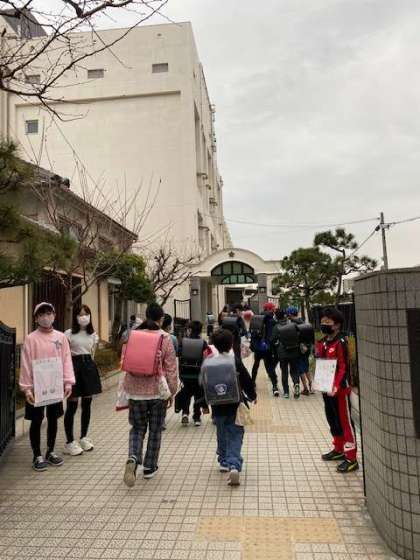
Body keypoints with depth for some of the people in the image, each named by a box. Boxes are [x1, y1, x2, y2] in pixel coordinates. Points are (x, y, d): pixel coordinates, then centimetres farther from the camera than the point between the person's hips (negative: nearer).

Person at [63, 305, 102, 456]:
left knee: (87, 404, 10)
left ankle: (84, 438, 24)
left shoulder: (93, 334, 8)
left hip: (89, 366, 5)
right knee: (72, 405, -1)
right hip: (74, 366, -5)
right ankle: (70, 442, 9)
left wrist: (88, 363, 12)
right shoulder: (69, 334, -7)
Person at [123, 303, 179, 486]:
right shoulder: (165, 338, -9)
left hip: (136, 390, 2)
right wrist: (172, 392, 4)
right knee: (155, 430, 15)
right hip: (157, 390, -2)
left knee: (138, 427, 16)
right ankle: (149, 467, 24)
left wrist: (126, 389, 18)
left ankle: (133, 458, -7)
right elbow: (171, 368, -6)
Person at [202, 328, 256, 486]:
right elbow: (247, 381, -5)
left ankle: (224, 462, 34)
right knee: (235, 437, 2)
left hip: (218, 407, 3)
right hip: (235, 405, -3)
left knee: (222, 435, 22)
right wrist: (252, 396, 15)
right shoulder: (236, 361, -11)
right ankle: (234, 465, -14)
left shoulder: (207, 362, -2)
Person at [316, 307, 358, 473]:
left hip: (340, 389, -8)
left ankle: (351, 458, 10)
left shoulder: (340, 342, -17)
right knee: (332, 419, 19)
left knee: (345, 422, 0)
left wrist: (336, 387, -27)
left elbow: (343, 368, -21)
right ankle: (339, 449, 36)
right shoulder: (322, 343, 7)